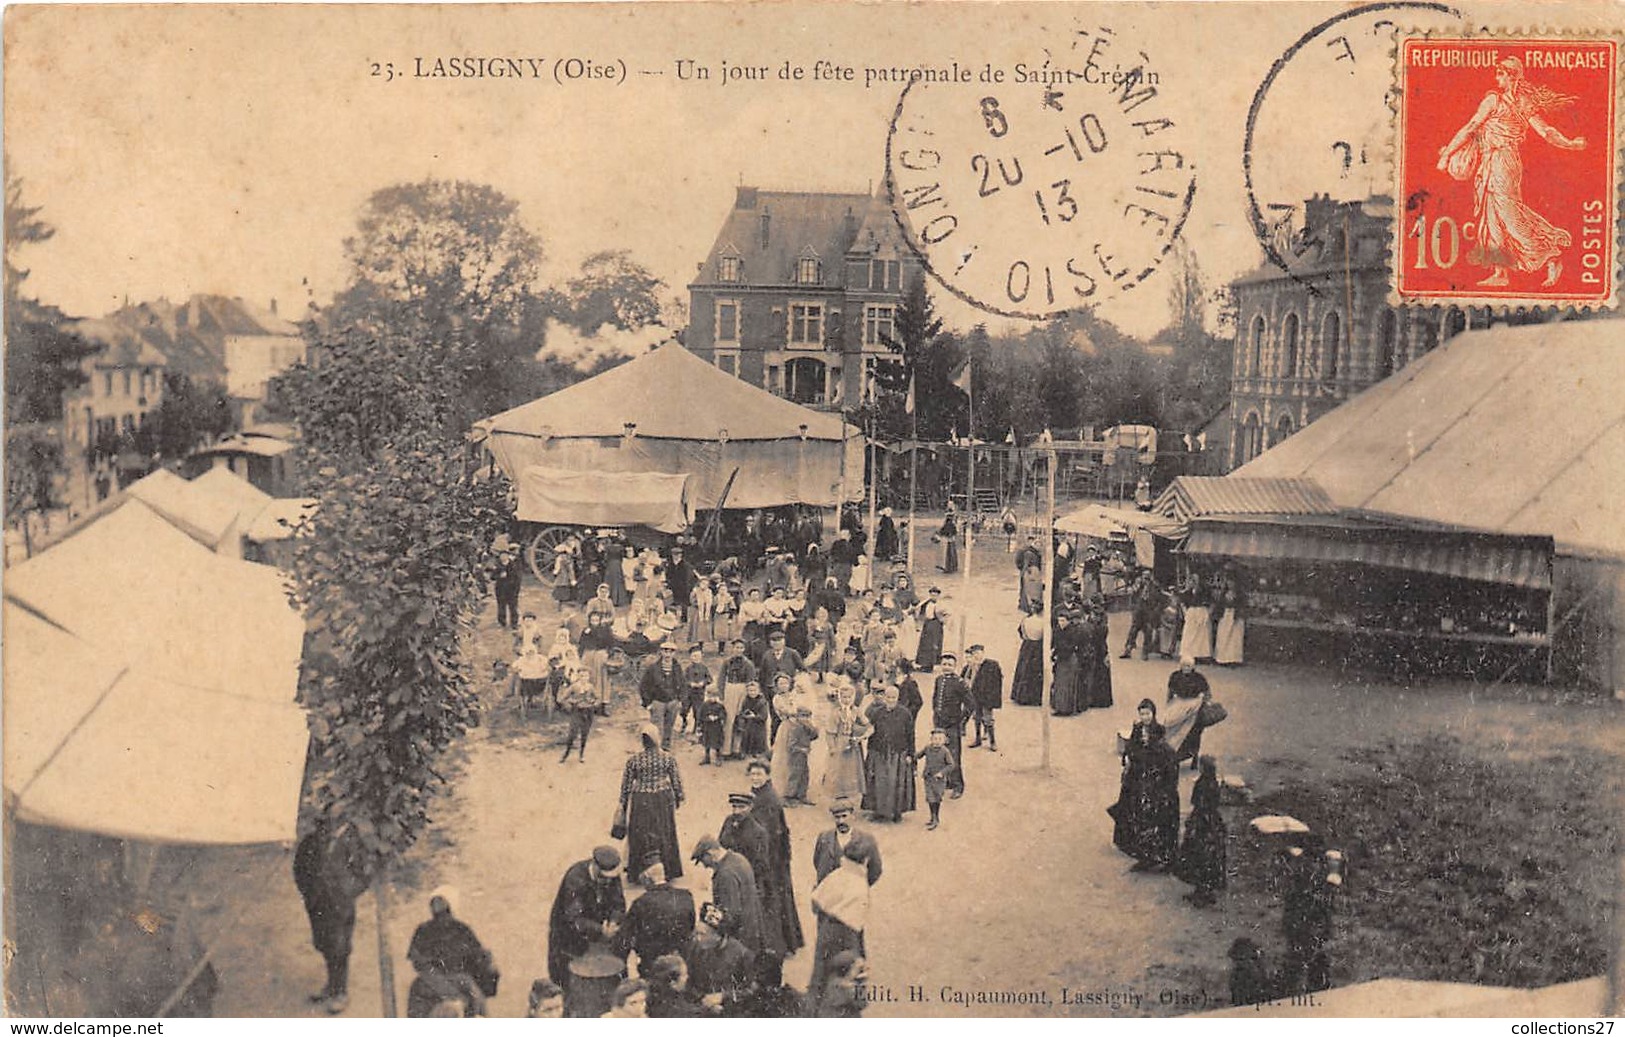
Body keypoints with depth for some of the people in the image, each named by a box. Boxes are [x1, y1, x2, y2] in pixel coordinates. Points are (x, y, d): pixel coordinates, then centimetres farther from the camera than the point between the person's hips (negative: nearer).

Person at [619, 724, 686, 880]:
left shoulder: (634, 759, -12)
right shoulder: (667, 758, -11)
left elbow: (626, 784, -4)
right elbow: (676, 780, -2)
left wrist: (623, 804, 7)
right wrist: (679, 797, 13)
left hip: (641, 802, -1)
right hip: (664, 800, 1)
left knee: (640, 837, 13)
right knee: (664, 834, 16)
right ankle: (667, 871, 27)